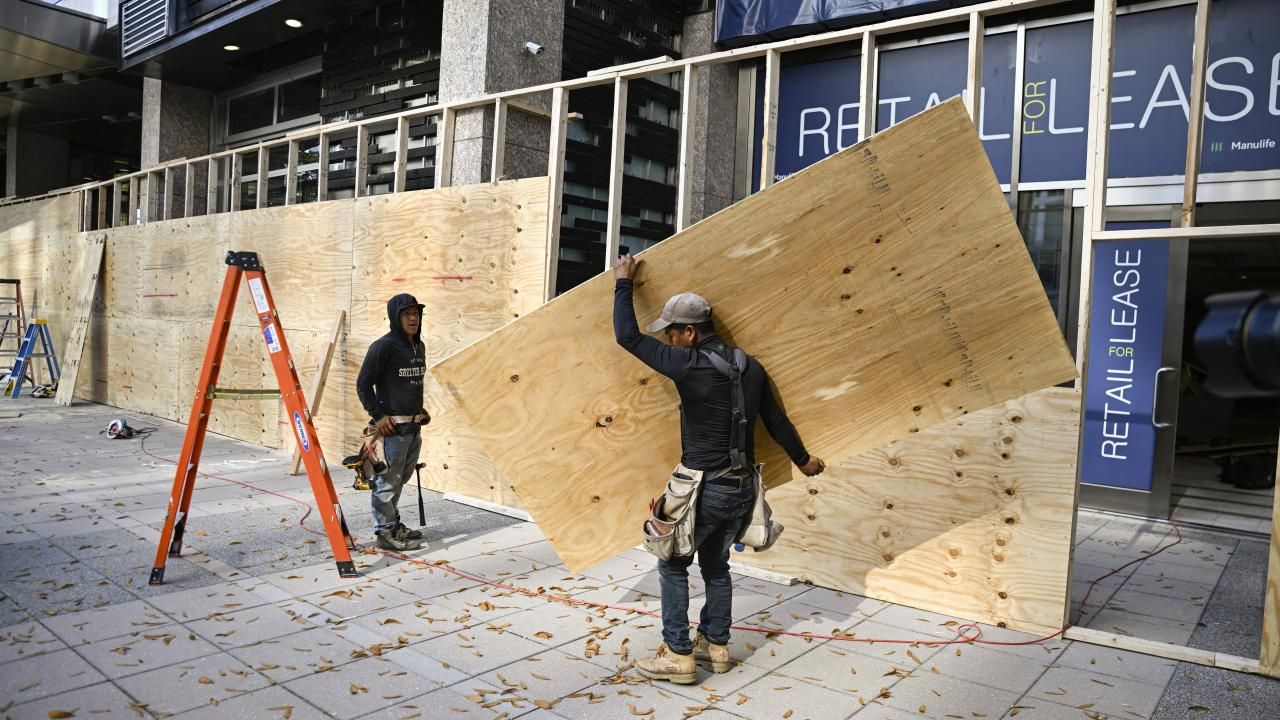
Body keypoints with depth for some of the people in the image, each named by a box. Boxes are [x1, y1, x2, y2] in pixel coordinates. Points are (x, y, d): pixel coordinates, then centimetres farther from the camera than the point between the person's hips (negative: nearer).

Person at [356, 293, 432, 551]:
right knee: (388, 481, -1)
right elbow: (363, 384, -10)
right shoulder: (383, 346, -13)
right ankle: (386, 532, 9)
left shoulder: (419, 346, 11)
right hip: (392, 427, -8)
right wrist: (378, 415, -13)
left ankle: (393, 524, 31)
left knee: (401, 478, 18)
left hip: (414, 426, 8)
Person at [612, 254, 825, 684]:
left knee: (673, 566, 10)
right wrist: (803, 460, 27)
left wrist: (623, 283, 0)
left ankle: (678, 656, 12)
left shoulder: (689, 365, -18)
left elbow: (628, 337, -11)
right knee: (716, 565, 22)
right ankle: (716, 646, 31)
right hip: (743, 487, 7)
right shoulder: (750, 367, 3)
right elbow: (777, 421, 12)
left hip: (705, 488, -7)